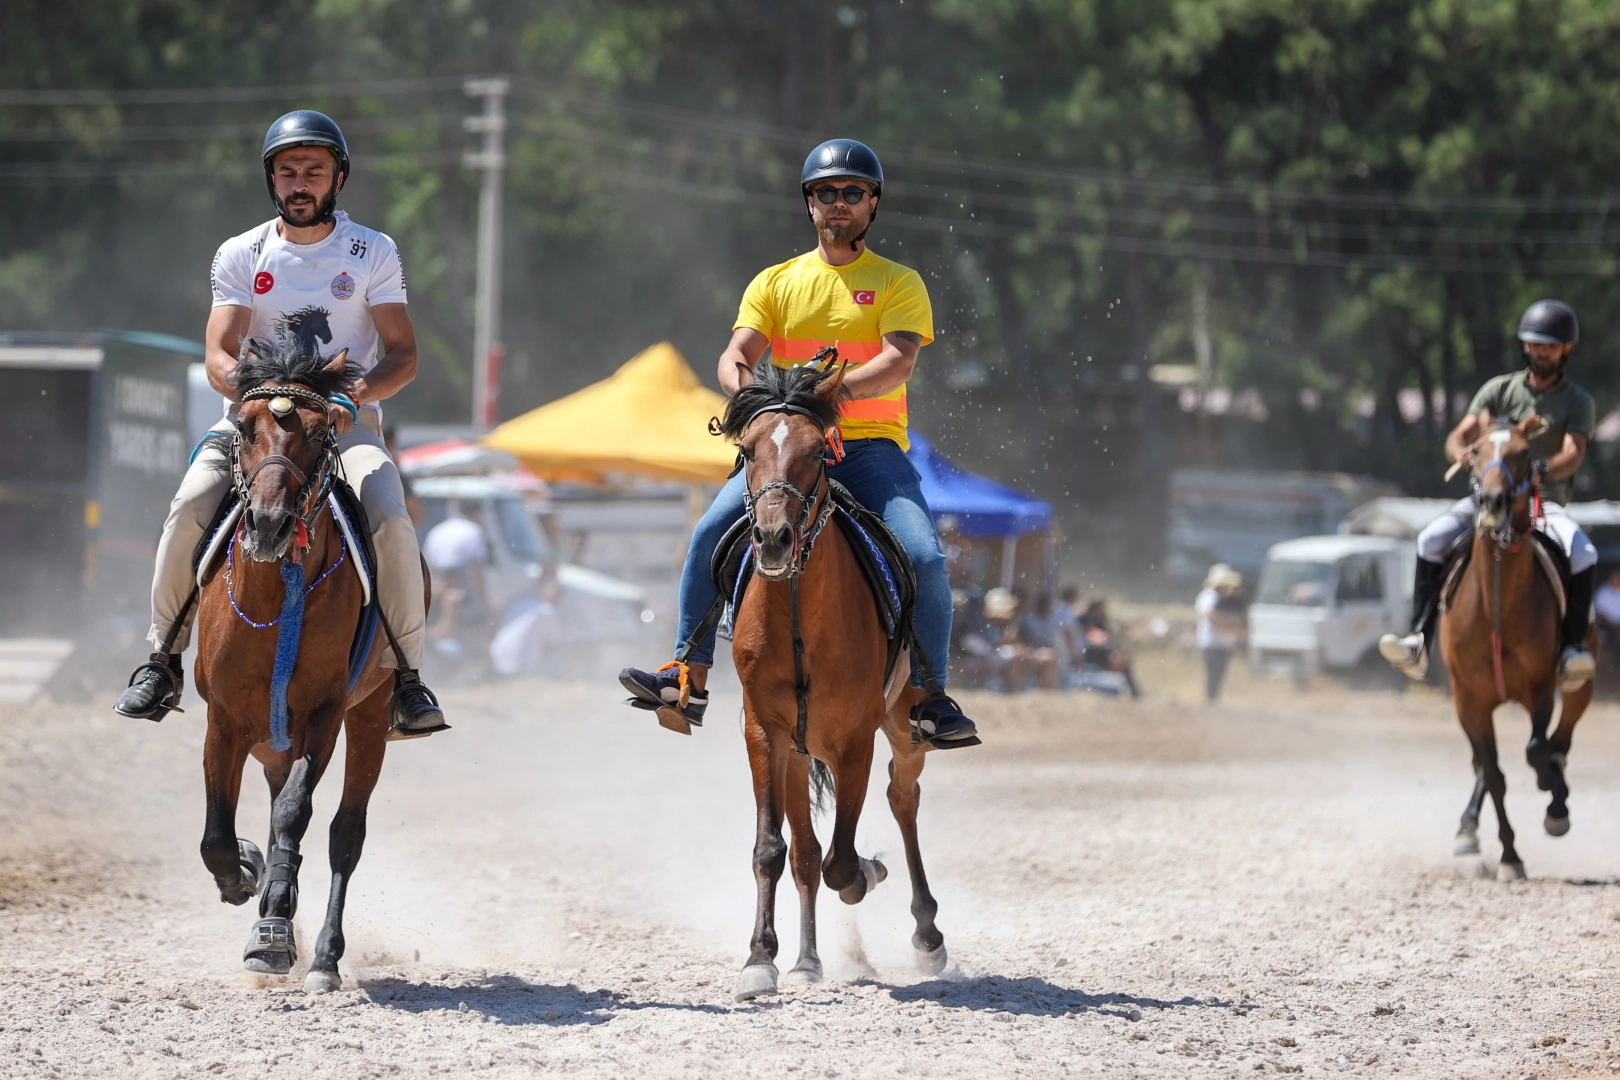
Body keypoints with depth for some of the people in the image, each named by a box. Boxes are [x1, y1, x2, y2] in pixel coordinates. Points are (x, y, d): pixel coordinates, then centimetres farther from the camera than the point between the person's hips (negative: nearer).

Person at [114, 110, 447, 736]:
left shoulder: (374, 253, 4)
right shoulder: (241, 256, 5)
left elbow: (403, 356, 0)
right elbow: (218, 357, -3)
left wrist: (352, 401, -21)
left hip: (348, 421, -1)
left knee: (391, 520, -29)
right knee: (189, 510, -26)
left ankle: (405, 676, -14)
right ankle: (163, 661, -9)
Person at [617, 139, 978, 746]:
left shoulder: (898, 283, 7)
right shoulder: (776, 282, 15)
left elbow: (898, 361, -10)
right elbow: (737, 355, 3)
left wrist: (838, 389, -28)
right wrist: (744, 390, -22)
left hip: (872, 446, -2)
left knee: (923, 556, -24)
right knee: (712, 533, -22)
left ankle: (932, 696, -10)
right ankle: (688, 678, -16)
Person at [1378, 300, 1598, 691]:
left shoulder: (1578, 403, 3)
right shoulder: (1499, 390, 9)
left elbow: (1573, 455, -15)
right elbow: (1458, 437, -1)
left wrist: (1542, 469, -38)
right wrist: (1463, 452, -27)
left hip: (1545, 503, -2)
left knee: (1583, 555, -33)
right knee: (1432, 539, -25)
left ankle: (1573, 649, -28)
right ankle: (1419, 641, -26)